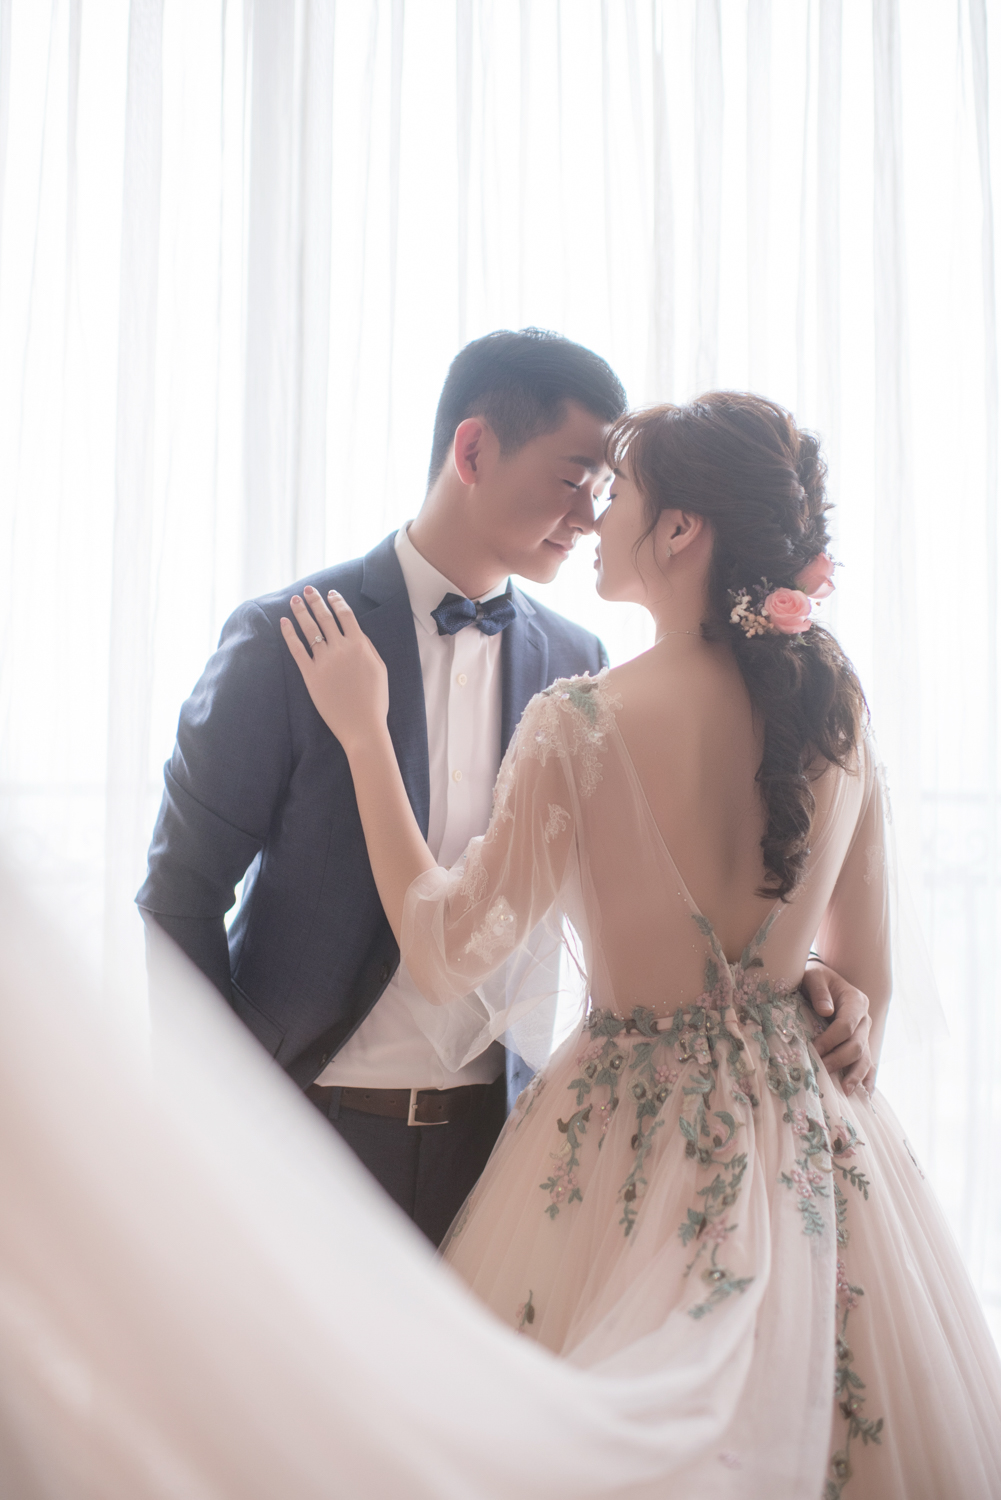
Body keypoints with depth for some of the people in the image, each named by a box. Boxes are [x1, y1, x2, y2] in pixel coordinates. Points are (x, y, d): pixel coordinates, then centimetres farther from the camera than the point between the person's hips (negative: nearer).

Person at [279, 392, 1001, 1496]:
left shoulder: (582, 724, -19)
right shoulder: (839, 708, -3)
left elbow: (451, 952, -12)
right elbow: (866, 977, 5)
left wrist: (363, 732, -7)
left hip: (636, 1135, -5)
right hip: (813, 1144, 5)